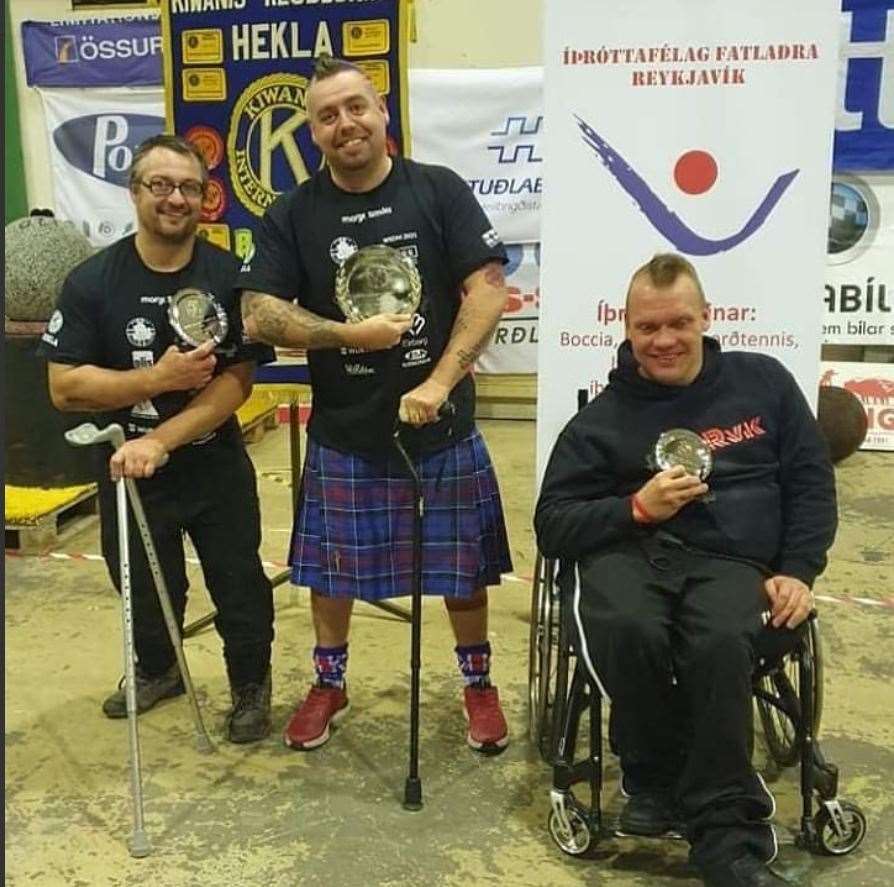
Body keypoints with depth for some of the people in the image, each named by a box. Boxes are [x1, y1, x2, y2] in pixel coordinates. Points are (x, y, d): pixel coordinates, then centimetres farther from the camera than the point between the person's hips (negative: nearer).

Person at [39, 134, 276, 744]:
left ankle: (252, 686, 31)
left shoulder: (231, 277, -9)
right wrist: (159, 378, -24)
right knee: (144, 587, 18)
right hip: (129, 471, 1)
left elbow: (236, 382, -14)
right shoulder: (92, 281, -8)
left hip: (217, 466, -1)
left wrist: (160, 440, -24)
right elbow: (65, 386, -12)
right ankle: (157, 670, 46)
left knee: (239, 584, 8)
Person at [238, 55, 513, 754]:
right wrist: (350, 335, -19)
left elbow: (489, 289, -10)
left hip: (444, 428, -1)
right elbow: (259, 316, -6)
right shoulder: (292, 215, 0)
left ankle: (478, 684, 33)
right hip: (343, 433, 1)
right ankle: (329, 684, 36)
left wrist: (438, 383, -19)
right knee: (330, 567, 14)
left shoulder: (440, 191, -3)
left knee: (462, 566, 11)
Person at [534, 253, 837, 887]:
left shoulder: (763, 382, 17)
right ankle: (658, 778, -7)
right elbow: (552, 526, 8)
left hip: (732, 561, 0)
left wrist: (797, 573, 1)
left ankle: (725, 835, -18)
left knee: (720, 643, -35)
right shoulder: (603, 418, 12)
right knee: (627, 629, -35)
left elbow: (812, 483, 16)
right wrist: (638, 507, -8)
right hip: (630, 552, 0)